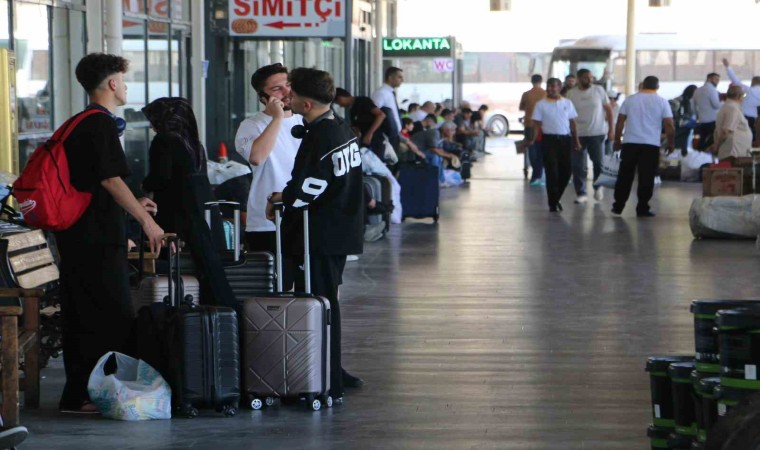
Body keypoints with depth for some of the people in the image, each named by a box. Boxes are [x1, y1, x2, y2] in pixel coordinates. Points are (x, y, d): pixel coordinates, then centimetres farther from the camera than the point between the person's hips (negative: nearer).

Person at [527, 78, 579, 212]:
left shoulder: (567, 103, 8)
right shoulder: (541, 105, 1)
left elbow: (572, 123, 12)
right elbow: (537, 124, -1)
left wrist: (576, 141, 9)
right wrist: (533, 139, -14)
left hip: (565, 139, 3)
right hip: (549, 140, -3)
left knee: (566, 170, 4)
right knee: (552, 172, -5)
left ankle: (556, 197, 23)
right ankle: (553, 203, 2)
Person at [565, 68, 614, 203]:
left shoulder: (599, 90, 1)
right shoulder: (571, 94, 1)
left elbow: (608, 109, 4)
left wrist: (611, 128, -1)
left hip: (597, 133, -1)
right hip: (577, 135, 1)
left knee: (599, 162, -1)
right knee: (578, 166, 1)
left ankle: (598, 187, 25)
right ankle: (581, 193, 11)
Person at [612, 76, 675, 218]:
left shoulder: (630, 100, 7)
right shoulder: (662, 102, 0)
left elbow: (620, 121, 5)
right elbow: (669, 125, -4)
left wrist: (617, 140, 13)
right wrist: (671, 143, 7)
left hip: (630, 143, 2)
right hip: (651, 145, -2)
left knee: (625, 176, 9)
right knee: (646, 178, 1)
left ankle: (618, 207, 11)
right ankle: (642, 208, 0)